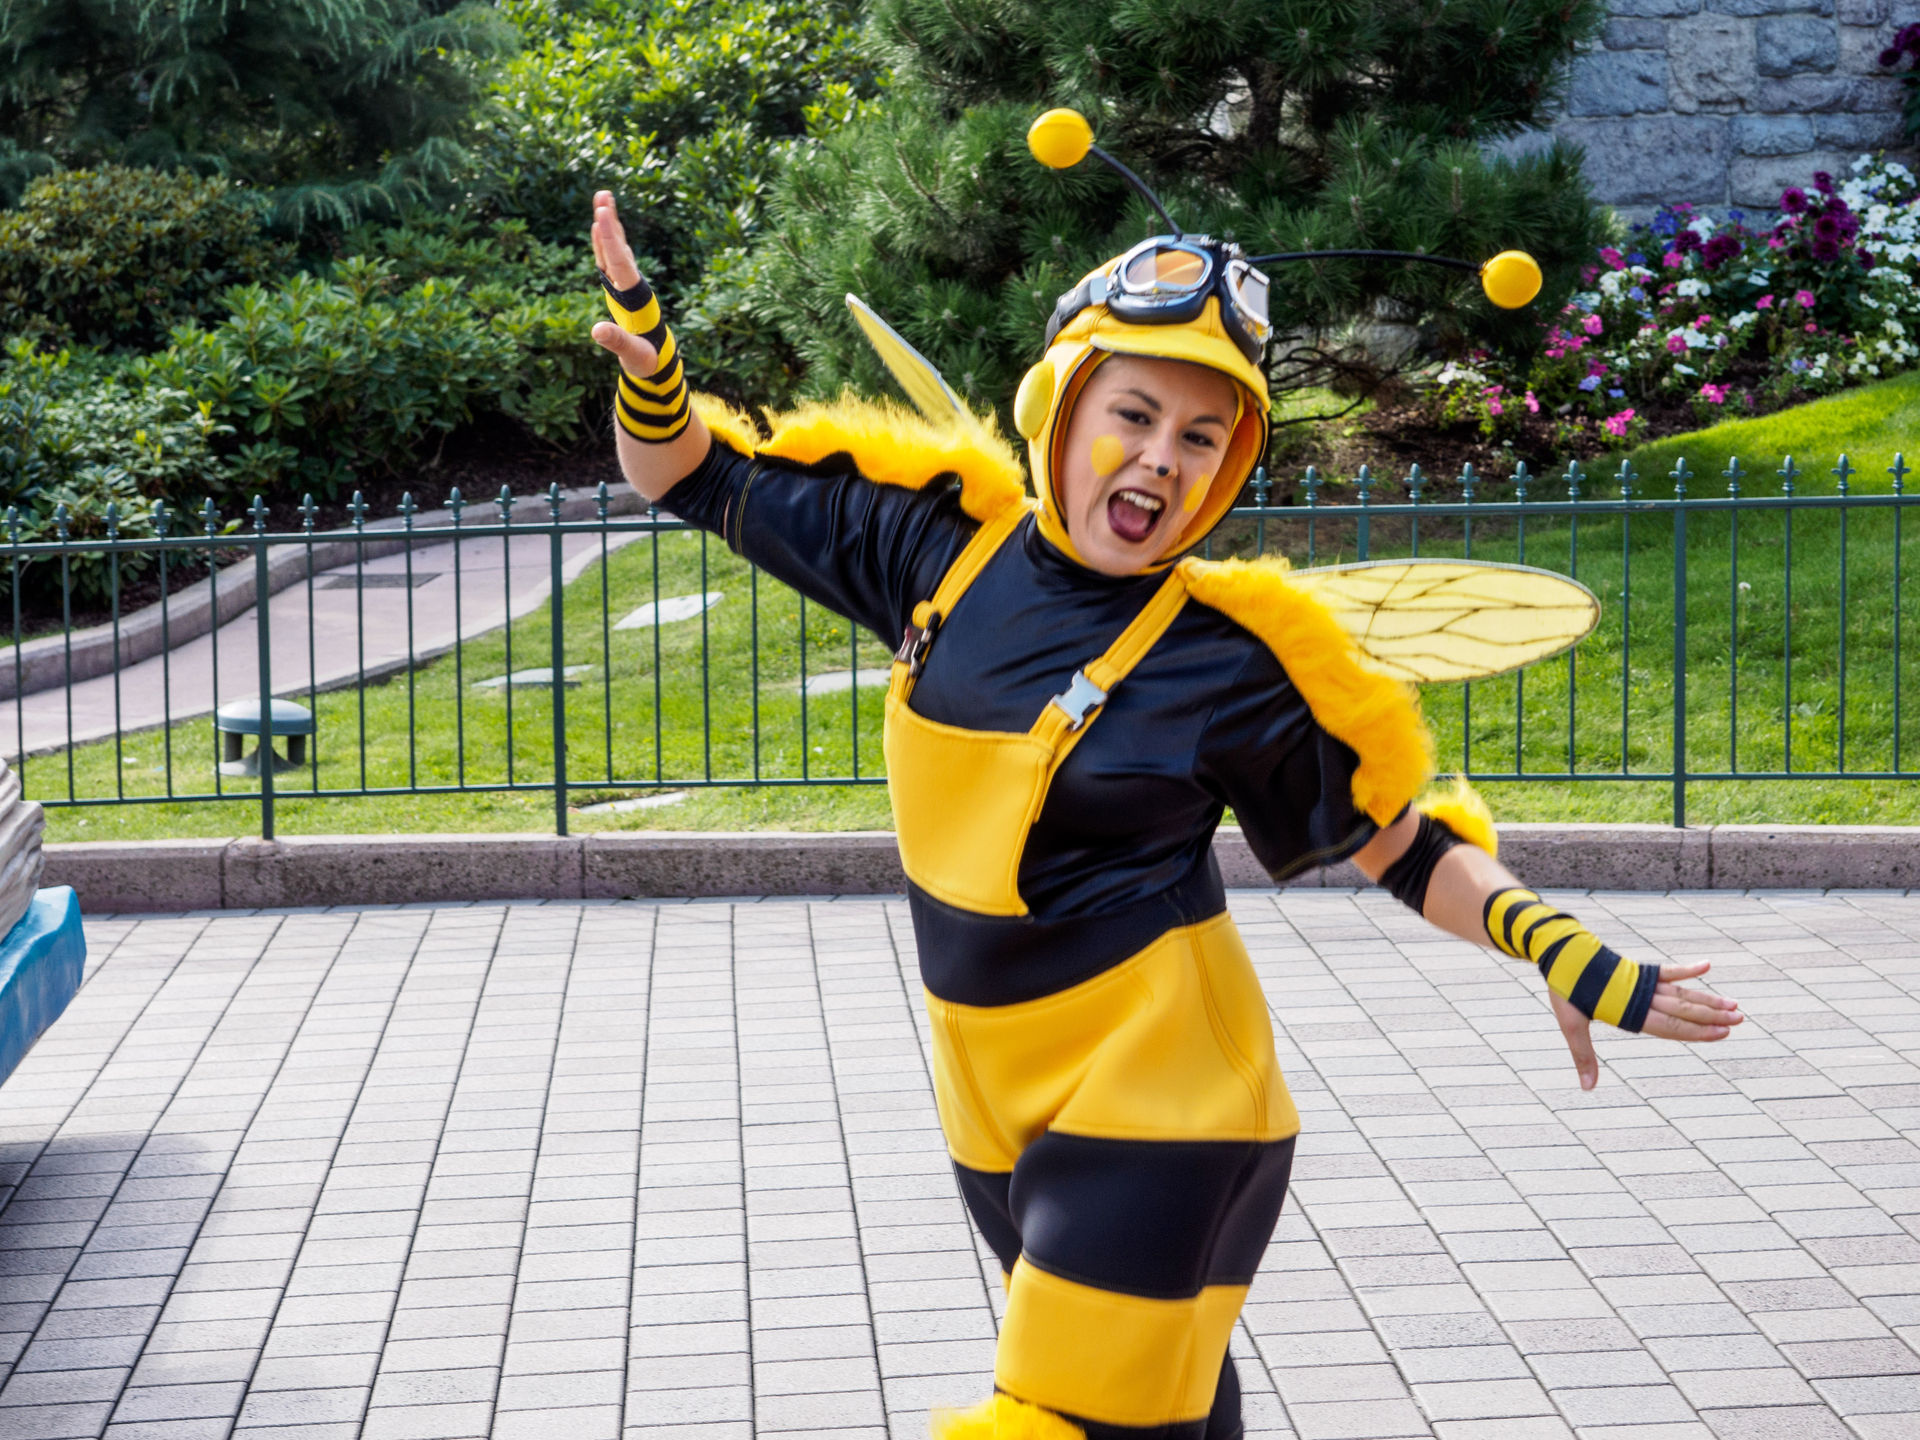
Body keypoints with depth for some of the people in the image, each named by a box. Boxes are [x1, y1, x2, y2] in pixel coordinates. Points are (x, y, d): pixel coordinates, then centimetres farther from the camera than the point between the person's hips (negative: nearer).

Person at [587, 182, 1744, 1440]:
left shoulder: (1229, 656, -13)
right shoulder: (945, 540, -1)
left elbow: (1394, 834, -3)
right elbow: (696, 476, 7)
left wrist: (1550, 947, -16)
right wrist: (646, 346, -11)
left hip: (1155, 1102, -5)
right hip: (993, 1099, 5)